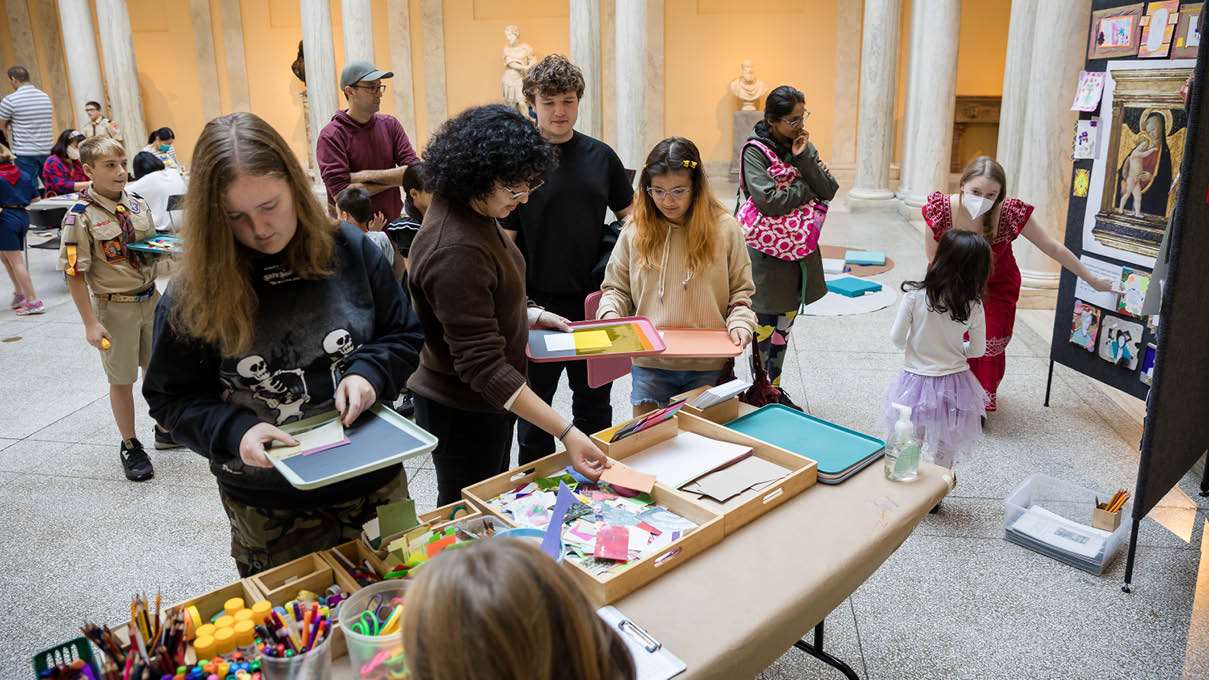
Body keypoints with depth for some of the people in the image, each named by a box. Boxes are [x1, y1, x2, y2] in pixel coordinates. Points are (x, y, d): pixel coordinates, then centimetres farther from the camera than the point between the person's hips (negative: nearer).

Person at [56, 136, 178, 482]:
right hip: (114, 307, -5)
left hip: (150, 299, 5)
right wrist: (91, 323, -17)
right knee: (122, 379, 8)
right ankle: (130, 447, 24)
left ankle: (165, 429, 37)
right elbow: (75, 274, -14)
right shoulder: (81, 216, -15)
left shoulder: (138, 204, 2)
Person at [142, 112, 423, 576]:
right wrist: (233, 432, -21)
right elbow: (170, 396, -3)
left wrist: (369, 372, -17)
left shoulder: (350, 250, -7)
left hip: (372, 484, 2)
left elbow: (403, 337, 3)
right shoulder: (193, 292, -10)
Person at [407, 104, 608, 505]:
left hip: (487, 401, 9)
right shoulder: (456, 251, -33)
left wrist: (525, 315, 6)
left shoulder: (473, 212, -2)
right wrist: (566, 433, -36)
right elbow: (483, 365, -34)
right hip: (463, 415, -9)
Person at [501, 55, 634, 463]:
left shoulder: (600, 156, 3)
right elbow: (504, 240, -7)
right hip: (538, 306, -3)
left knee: (595, 401, 17)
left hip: (595, 302, 3)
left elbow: (629, 215, 13)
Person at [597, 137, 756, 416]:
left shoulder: (725, 229, -1)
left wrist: (740, 322, -11)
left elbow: (741, 289, 6)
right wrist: (610, 314, -10)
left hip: (708, 365, -1)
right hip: (650, 363, 1)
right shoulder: (635, 232, 2)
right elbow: (616, 288, 10)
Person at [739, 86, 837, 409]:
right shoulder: (755, 150, -13)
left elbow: (829, 191, -3)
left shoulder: (803, 145, 7)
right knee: (765, 328, 3)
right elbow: (768, 201, -26)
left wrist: (804, 157, -15)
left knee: (784, 325, 18)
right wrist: (809, 190, -13)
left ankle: (775, 389, 33)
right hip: (768, 254, -6)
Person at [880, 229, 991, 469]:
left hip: (916, 383, -2)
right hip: (954, 384, 2)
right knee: (945, 453, 21)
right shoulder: (973, 306, -11)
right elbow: (977, 350, -1)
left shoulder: (915, 295, -17)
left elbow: (897, 337, -10)